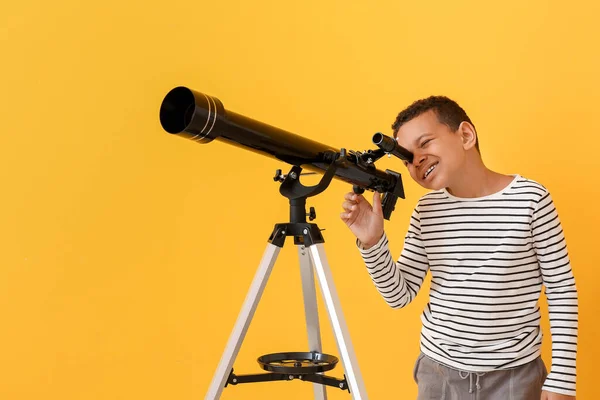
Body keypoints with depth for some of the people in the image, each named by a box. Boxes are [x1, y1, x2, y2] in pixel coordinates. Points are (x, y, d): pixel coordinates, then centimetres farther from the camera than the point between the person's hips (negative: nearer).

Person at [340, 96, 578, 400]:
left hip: (515, 374, -3)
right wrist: (372, 242, -16)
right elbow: (399, 295, -1)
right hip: (438, 371, 3)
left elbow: (562, 292, -7)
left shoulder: (531, 198, -12)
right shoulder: (425, 210, -1)